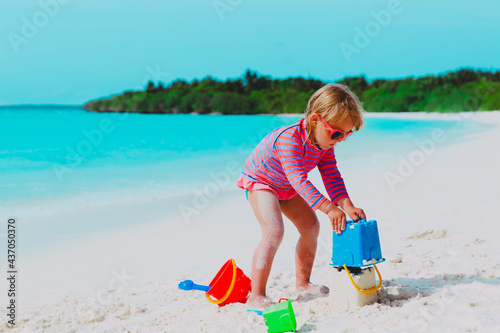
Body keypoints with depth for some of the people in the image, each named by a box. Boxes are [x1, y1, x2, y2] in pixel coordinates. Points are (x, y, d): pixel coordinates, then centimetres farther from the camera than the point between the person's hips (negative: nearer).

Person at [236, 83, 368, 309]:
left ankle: (302, 283, 26)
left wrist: (347, 205, -26)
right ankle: (256, 297, -25)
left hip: (286, 187, 8)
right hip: (259, 181, -8)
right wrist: (329, 209, -52)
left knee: (310, 226, 9)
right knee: (274, 232, -25)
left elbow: (331, 176, -11)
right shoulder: (289, 138, -39)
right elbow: (299, 180, -46)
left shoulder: (326, 141, -13)